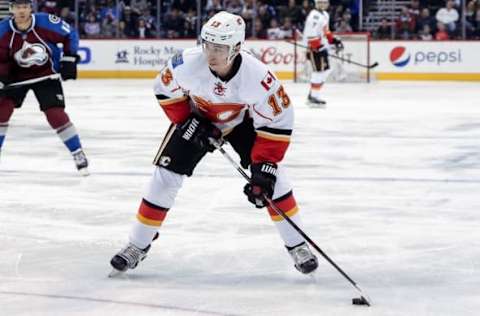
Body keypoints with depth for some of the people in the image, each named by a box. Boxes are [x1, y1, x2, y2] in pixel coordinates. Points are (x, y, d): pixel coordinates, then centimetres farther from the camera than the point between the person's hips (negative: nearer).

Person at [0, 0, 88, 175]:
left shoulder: (47, 23, -23)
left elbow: (70, 35, -7)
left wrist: (69, 60, -11)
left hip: (46, 74, -3)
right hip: (17, 75, 3)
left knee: (55, 114, -11)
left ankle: (78, 155, 2)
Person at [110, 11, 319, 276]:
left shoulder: (257, 76, -37)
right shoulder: (187, 64, -34)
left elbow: (277, 123, -28)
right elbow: (165, 89, -11)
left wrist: (265, 167, -32)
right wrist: (186, 121, -18)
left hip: (242, 121, -1)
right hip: (197, 118, 1)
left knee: (270, 175, -13)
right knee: (166, 176, -7)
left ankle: (297, 245, 1)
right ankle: (138, 246, 6)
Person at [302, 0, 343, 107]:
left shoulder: (325, 14, 14)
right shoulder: (314, 16, -19)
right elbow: (311, 34, -25)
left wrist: (335, 40, 17)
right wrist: (316, 48, -28)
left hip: (322, 47, 10)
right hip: (314, 48, -10)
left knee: (325, 70, 12)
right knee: (319, 71, -10)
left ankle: (313, 95, 19)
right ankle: (314, 98, -6)